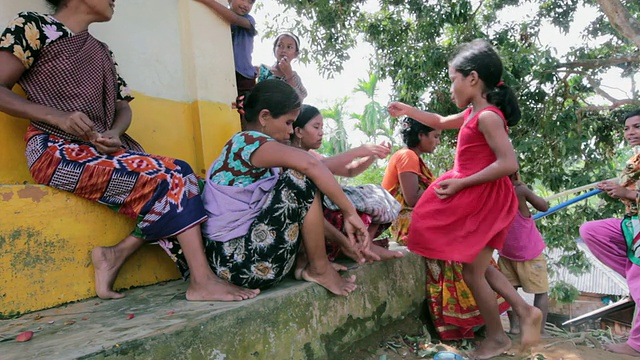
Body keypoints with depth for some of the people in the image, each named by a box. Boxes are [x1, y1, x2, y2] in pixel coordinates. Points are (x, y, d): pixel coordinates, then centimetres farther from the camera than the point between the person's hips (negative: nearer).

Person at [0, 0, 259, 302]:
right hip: (56, 151, -6)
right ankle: (202, 281, -17)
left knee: (179, 174, -12)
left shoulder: (101, 53, 20)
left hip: (101, 150, 7)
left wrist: (115, 134, -8)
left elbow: (123, 107, 14)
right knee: (164, 179, -21)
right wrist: (56, 116, -19)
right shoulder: (33, 27, 2)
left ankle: (116, 255, -18)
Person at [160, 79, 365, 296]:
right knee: (301, 178, -18)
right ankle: (319, 269, -6)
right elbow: (309, 164, -29)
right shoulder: (248, 141, -14)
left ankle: (308, 262, 3)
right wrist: (350, 212, -24)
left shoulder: (255, 151, 16)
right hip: (237, 262, -10)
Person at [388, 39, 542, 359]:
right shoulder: (473, 113, 10)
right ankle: (525, 312, 23)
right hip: (475, 200, 10)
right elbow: (442, 122, 28)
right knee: (478, 267, 18)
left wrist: (461, 183, -23)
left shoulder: (487, 116, -19)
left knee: (472, 272, 4)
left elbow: (509, 164, -27)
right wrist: (407, 110, 23)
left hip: (484, 201, -10)